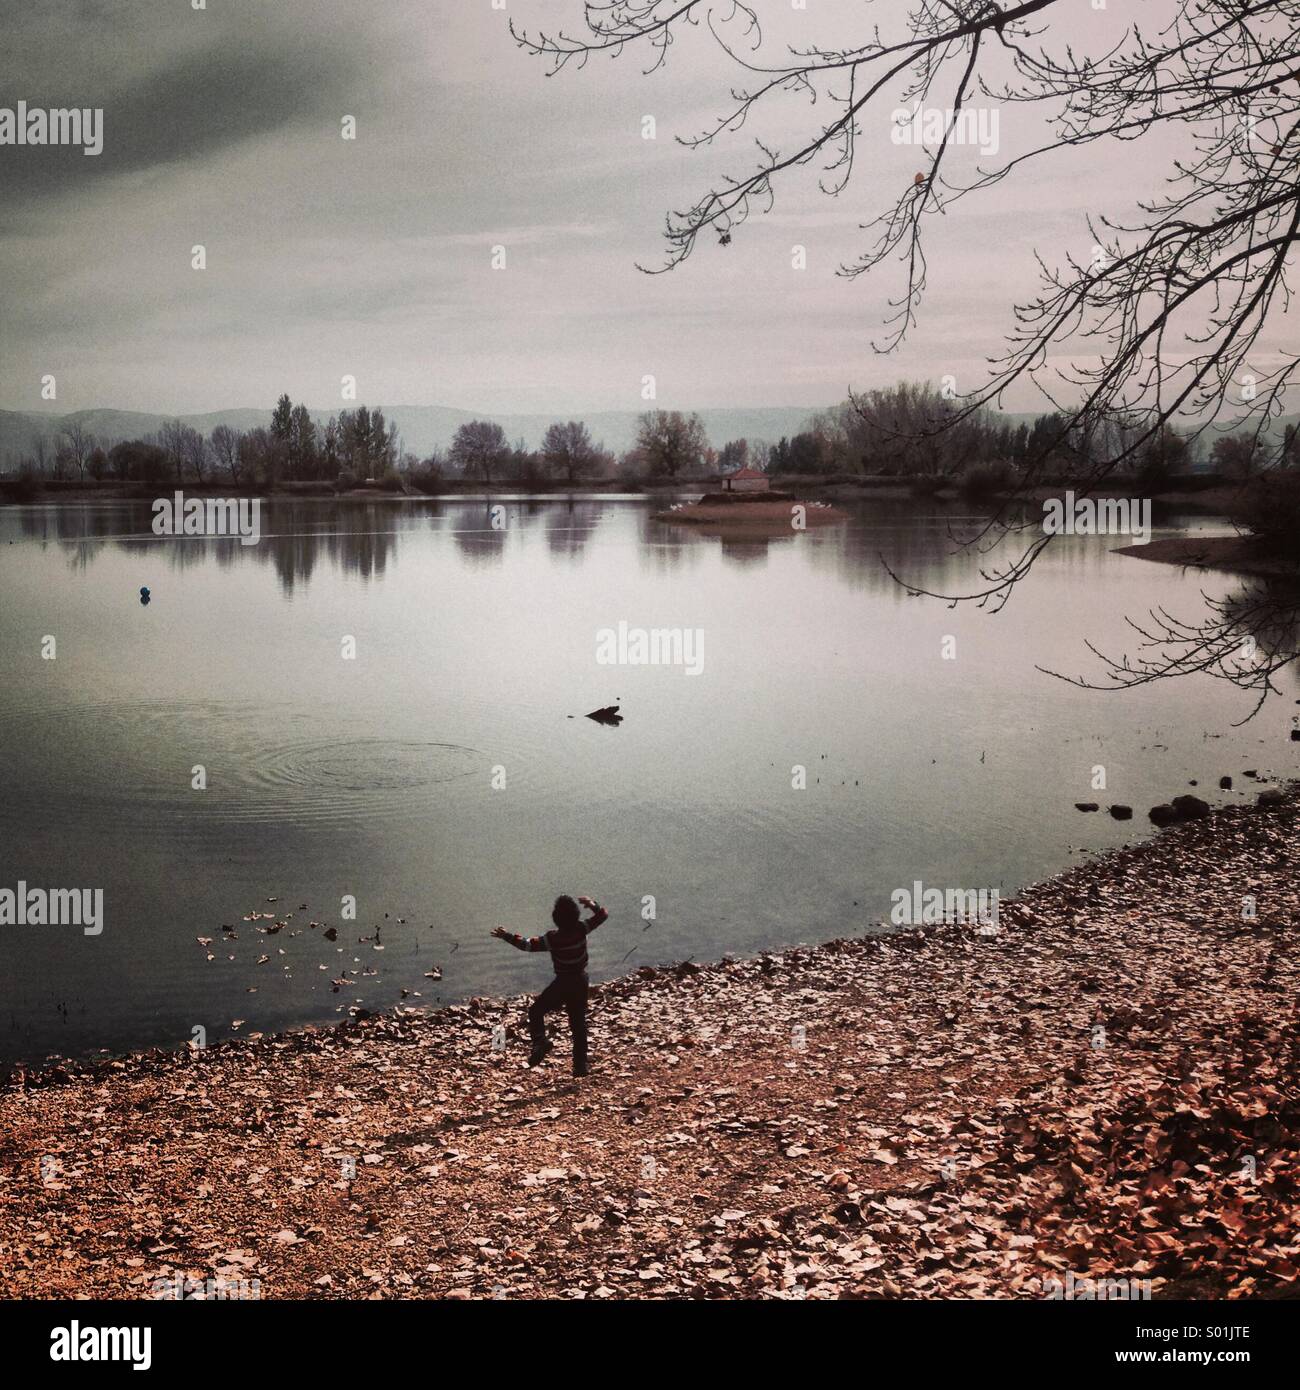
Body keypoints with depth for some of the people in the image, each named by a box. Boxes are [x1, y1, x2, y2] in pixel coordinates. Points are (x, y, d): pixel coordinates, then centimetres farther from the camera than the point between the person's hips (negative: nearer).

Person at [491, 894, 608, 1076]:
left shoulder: (552, 939, -19)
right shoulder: (581, 930, -12)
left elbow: (527, 944, -12)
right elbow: (602, 915, 0)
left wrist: (507, 936, -4)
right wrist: (592, 904, 2)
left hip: (562, 983, -4)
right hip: (581, 981, 4)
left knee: (536, 1011, 10)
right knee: (578, 1023, 13)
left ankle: (540, 1041, -17)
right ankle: (580, 1066, 14)